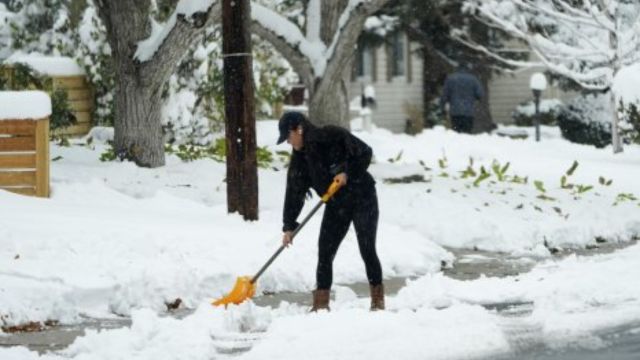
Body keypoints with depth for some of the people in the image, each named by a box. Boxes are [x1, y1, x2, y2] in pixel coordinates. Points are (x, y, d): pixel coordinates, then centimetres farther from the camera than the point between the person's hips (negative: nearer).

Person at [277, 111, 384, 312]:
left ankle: (378, 300, 7)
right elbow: (294, 193, 0)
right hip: (336, 206, 6)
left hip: (362, 199, -6)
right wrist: (289, 226, -4)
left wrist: (347, 173, -24)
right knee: (324, 252, -3)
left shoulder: (333, 136, -16)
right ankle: (321, 304, 2)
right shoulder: (299, 159, 1)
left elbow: (365, 152, -14)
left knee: (367, 250, -6)